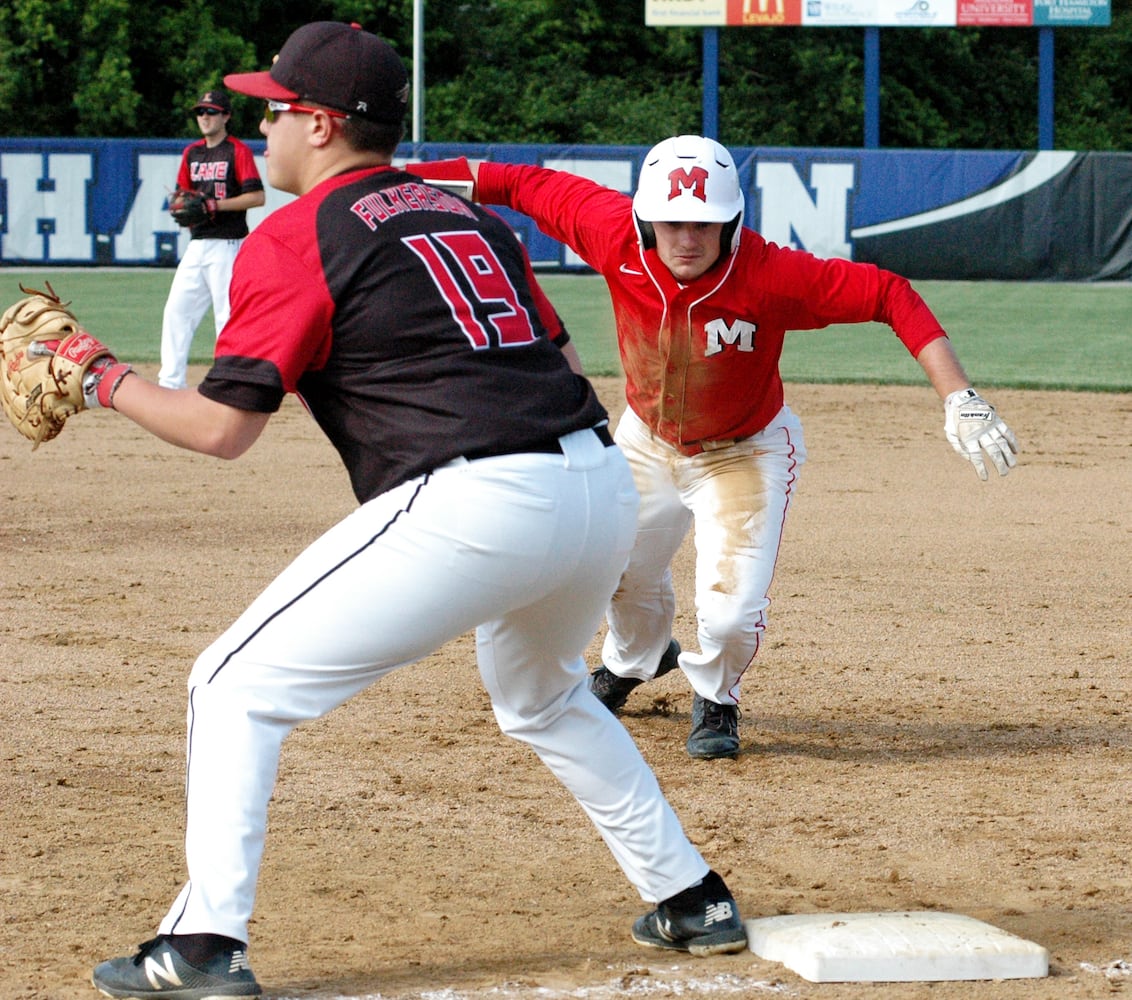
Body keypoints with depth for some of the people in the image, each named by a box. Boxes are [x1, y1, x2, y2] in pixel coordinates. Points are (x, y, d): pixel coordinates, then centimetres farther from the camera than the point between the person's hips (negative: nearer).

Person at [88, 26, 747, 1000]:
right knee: (541, 695, 36)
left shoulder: (294, 238, 1)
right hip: (602, 479, 8)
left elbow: (222, 426, -4)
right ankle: (693, 902, 36)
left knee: (238, 685, 2)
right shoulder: (466, 213, 23)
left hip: (476, 504, -8)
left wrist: (110, 379, 12)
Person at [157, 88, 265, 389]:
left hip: (227, 244, -7)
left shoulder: (238, 151, -5)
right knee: (177, 309, 4)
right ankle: (171, 381, 8)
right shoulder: (192, 153, 16)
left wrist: (215, 205, -19)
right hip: (197, 245, 7)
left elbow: (257, 196, -12)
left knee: (227, 315, -7)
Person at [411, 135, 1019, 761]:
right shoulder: (617, 239, -28)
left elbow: (889, 294, -34)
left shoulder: (769, 276, -36)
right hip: (647, 442, 4)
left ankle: (715, 699, 22)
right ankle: (633, 660, 56)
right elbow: (529, 185, -16)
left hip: (746, 453, -3)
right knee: (620, 571, 18)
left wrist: (958, 399, -40)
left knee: (730, 615, -15)